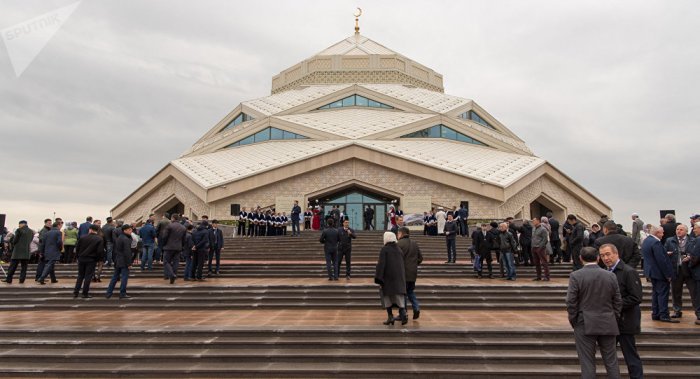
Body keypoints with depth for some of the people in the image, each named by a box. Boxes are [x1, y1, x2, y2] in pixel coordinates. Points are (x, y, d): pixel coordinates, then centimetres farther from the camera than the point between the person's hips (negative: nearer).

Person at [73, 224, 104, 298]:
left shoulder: (83, 237, -1)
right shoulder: (99, 239, -8)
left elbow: (77, 247, 1)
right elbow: (100, 251, -13)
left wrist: (78, 256, 14)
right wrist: (100, 259, 2)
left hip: (81, 259, 3)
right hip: (91, 260, -3)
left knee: (80, 276, 15)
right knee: (88, 277, 3)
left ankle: (76, 292, 13)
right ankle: (85, 293, 4)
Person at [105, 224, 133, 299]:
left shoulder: (118, 238, 13)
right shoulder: (126, 239, -16)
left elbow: (115, 251, 18)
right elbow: (127, 253, -20)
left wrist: (115, 260, 24)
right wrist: (129, 263, -16)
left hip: (117, 262, 9)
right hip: (124, 262, -9)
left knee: (115, 277, 15)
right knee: (124, 277, -2)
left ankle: (108, 293, 18)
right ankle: (122, 294, 1)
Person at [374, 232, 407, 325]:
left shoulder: (384, 249, -8)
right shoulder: (399, 249, 9)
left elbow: (381, 264, -14)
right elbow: (402, 264, 14)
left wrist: (378, 279, -13)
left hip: (388, 277, -4)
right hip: (399, 277, 4)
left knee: (387, 297, 8)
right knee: (399, 296, 3)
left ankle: (390, 317, 6)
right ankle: (403, 313, -18)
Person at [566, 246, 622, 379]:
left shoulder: (575, 276, -10)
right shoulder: (611, 276, 1)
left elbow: (571, 302, -10)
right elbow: (618, 302, 5)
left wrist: (573, 322, 3)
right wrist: (614, 320, 16)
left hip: (584, 325, -3)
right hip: (608, 325, 3)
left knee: (587, 364, 4)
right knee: (611, 362, 14)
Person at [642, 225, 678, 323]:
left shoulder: (646, 241, 10)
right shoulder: (656, 242, -21)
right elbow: (661, 260, -22)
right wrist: (668, 274, -17)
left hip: (651, 271, 10)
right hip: (659, 272, -9)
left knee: (656, 293, 14)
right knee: (663, 294, -3)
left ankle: (655, 314, 18)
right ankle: (664, 315, -1)